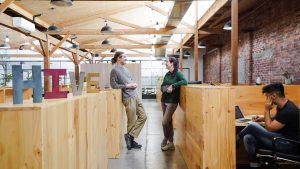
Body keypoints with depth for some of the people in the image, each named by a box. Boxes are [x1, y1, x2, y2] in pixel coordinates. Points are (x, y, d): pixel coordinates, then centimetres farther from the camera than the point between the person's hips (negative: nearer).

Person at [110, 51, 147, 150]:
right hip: (128, 98, -8)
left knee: (143, 117, 9)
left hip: (135, 96, 9)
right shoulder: (115, 70, -6)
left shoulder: (125, 69, 17)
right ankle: (131, 141, 19)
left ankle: (130, 136, 15)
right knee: (132, 121, 1)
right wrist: (127, 85, -14)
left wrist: (134, 84, 3)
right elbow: (113, 85, -13)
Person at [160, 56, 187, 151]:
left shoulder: (178, 73, -8)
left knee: (165, 122, -8)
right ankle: (170, 143, 20)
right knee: (168, 121, 10)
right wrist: (165, 89, -12)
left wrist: (173, 86, -24)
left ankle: (165, 139, 18)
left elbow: (185, 81, -25)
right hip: (164, 100, 7)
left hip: (172, 101, -7)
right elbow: (162, 86, 10)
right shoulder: (167, 74, 12)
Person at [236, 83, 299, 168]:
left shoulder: (288, 110, -22)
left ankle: (236, 138, 13)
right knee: (248, 138, -10)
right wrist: (261, 118, 10)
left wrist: (267, 110, -10)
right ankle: (254, 165, -6)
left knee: (252, 126, -14)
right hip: (280, 138, 9)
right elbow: (275, 119, 28)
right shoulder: (281, 106, 7)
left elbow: (269, 128, -16)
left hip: (288, 145, -9)